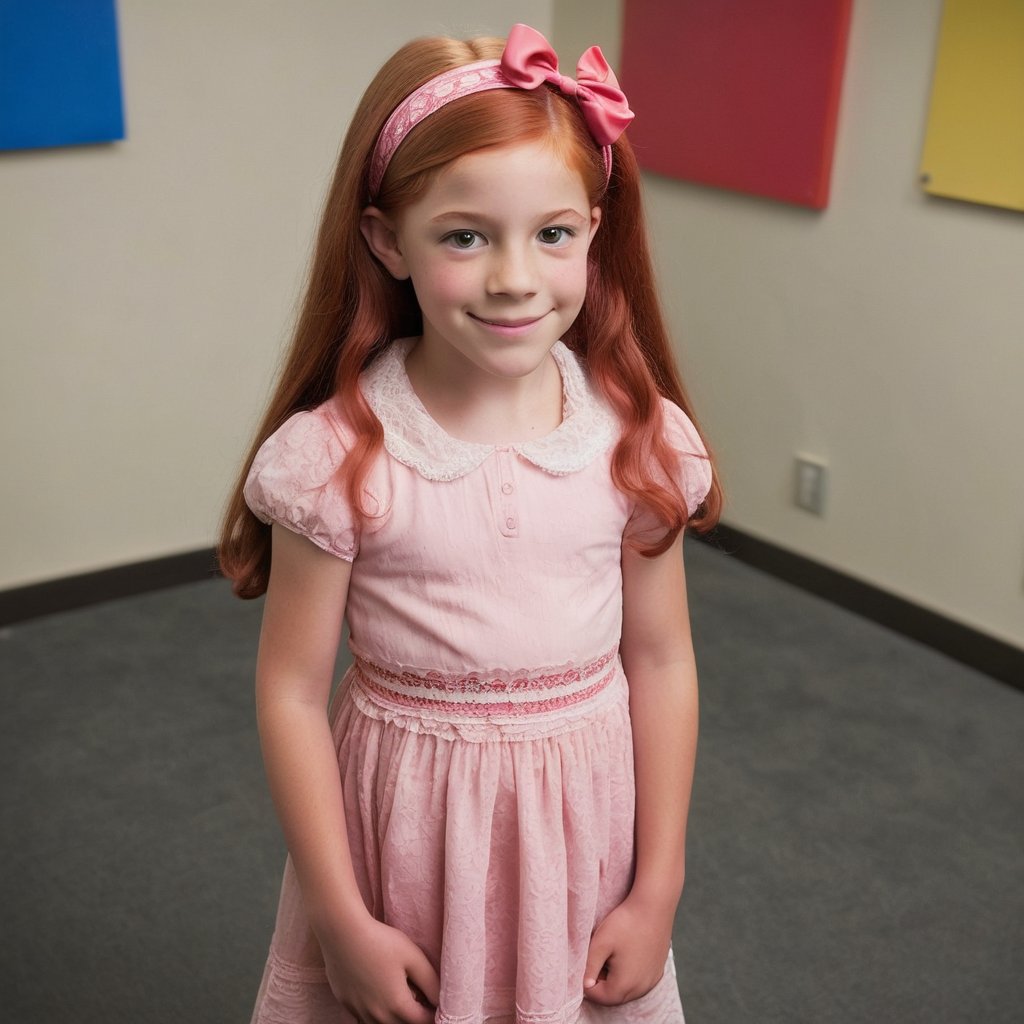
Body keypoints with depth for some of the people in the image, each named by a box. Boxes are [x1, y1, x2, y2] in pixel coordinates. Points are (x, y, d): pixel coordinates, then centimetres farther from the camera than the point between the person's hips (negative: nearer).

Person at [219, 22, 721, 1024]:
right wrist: (345, 922, -8)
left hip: (580, 827, 2)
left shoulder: (639, 441, -11)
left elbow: (661, 664, -3)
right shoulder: (336, 456, -18)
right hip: (402, 829, -1)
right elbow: (291, 691, -11)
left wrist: (657, 892, -1)